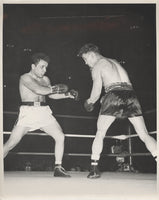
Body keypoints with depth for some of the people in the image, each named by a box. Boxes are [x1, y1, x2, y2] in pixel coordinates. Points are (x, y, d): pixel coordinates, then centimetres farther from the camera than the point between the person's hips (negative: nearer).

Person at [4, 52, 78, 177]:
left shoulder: (45, 79, 16)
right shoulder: (25, 78, -4)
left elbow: (51, 95, 23)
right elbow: (38, 90, -18)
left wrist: (67, 95, 10)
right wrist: (54, 88, -7)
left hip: (44, 112, 6)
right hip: (28, 111, -6)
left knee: (60, 136, -5)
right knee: (12, 143, -11)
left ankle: (58, 168, 5)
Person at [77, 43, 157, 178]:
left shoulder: (97, 67, 10)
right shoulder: (114, 61, 29)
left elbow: (97, 92, 3)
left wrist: (89, 102, 23)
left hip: (114, 95, -5)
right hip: (131, 94, 5)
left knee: (100, 133, 8)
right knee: (144, 135, 2)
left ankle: (94, 168, 4)